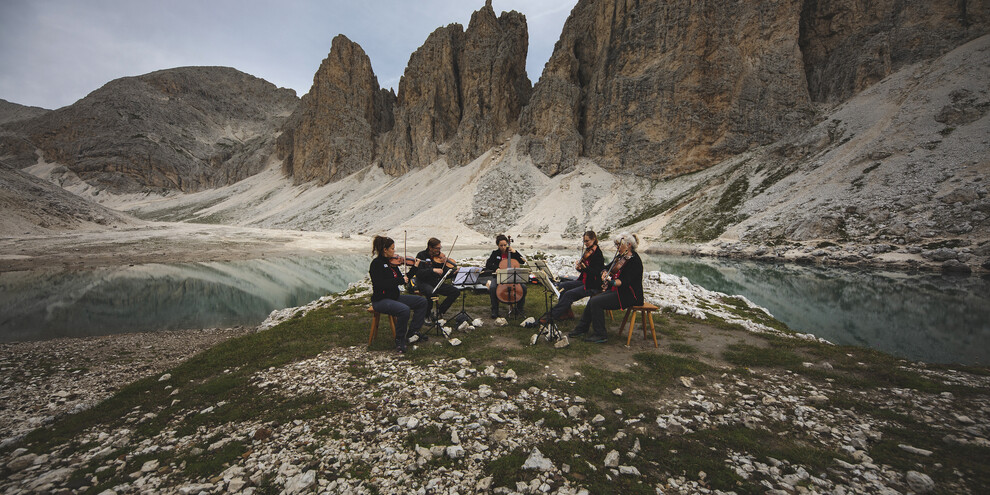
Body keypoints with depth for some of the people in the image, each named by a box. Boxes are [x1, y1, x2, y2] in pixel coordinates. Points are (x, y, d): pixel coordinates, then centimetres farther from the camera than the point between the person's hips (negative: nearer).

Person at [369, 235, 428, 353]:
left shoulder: (391, 262, 9)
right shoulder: (377, 263, -14)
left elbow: (403, 279, 13)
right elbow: (380, 284, -26)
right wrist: (400, 280, -23)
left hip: (394, 297, 9)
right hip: (380, 300, -9)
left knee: (422, 301, 3)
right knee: (404, 309, -33)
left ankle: (412, 332, 7)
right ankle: (399, 340, -13)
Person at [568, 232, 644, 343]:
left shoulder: (634, 261, -17)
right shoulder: (620, 257, 11)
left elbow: (625, 281, -26)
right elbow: (606, 268, 18)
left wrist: (612, 282, -39)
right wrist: (604, 273, -4)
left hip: (629, 295, -9)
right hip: (617, 290, 9)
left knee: (596, 302, -20)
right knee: (592, 300, -3)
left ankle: (600, 336, -11)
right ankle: (581, 329, 10)